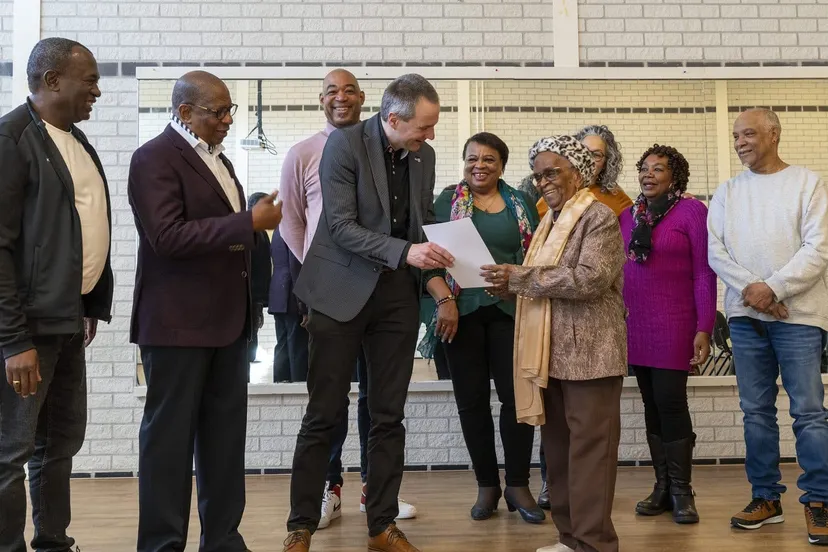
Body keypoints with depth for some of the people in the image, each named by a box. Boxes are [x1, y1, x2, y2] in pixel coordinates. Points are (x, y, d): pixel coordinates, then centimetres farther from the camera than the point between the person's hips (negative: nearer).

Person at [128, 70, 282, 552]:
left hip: (228, 319, 8)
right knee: (171, 435, 3)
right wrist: (249, 222, -20)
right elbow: (168, 237, -21)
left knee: (226, 434, 10)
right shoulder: (155, 159, -9)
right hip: (178, 321, -8)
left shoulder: (218, 158, 17)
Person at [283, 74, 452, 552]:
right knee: (324, 415, 2)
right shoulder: (345, 144, -11)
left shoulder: (423, 156, 6)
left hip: (398, 296, 5)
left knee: (389, 417, 9)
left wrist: (439, 264, -4)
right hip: (343, 292, -5)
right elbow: (341, 226, -17)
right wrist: (405, 252, -27)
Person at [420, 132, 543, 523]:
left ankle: (518, 485, 11)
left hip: (510, 311, 1)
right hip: (462, 311, -1)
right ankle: (487, 485, 17)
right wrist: (444, 301, -13)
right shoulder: (447, 201, 5)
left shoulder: (521, 204, 10)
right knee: (471, 399, 4)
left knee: (517, 395, -3)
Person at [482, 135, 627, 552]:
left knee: (588, 449, -3)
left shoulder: (600, 217, -6)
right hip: (550, 354, 8)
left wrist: (521, 277, -17)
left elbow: (591, 279, -19)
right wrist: (511, 285, 4)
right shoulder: (550, 220, 18)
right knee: (558, 448, 11)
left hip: (588, 353, -8)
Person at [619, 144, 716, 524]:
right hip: (634, 326, 5)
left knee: (670, 402, -5)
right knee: (652, 404, 9)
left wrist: (704, 329, -13)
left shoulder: (691, 211, -4)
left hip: (673, 325, -5)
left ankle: (681, 491, 9)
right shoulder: (627, 215, 10)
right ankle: (662, 487, 19)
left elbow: (704, 274, -7)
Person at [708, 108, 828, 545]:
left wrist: (773, 288, -15)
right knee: (756, 411, 8)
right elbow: (715, 250, 3)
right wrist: (750, 288, -11)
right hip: (745, 315, 4)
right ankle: (766, 498, 18)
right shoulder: (727, 192, 12)